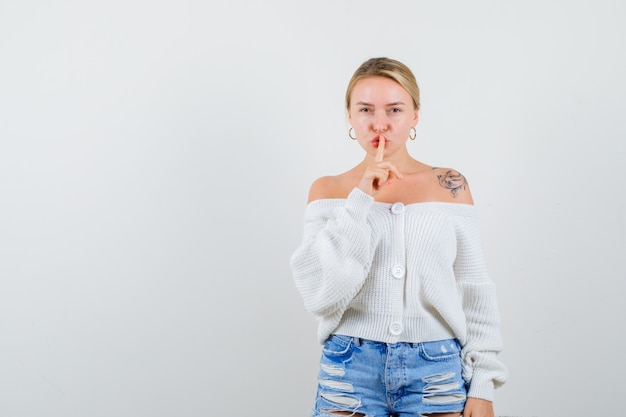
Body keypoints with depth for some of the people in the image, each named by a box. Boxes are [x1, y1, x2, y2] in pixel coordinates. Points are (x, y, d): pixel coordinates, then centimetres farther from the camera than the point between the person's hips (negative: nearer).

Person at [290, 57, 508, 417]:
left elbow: (475, 293, 4)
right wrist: (360, 200, -14)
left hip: (437, 371, 1)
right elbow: (320, 295, -11)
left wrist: (482, 385, 0)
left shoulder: (450, 186, 1)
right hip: (351, 371, 0)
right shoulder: (328, 190, 0)